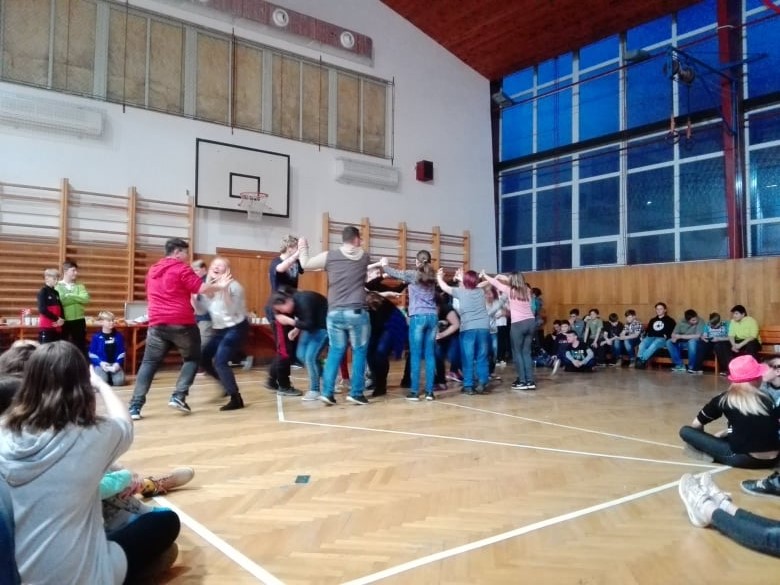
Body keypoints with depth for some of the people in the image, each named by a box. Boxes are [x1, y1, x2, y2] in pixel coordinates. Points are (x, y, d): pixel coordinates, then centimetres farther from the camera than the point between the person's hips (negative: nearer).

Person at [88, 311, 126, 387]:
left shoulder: (118, 336, 6)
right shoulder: (96, 337, -1)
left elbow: (121, 352, 7)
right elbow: (92, 354, 0)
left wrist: (118, 363, -11)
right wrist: (100, 363, -16)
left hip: (115, 364, 2)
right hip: (101, 364, -2)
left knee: (119, 381, -23)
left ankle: (110, 376, 11)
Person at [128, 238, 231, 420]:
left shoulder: (152, 270, 18)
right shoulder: (181, 268, -4)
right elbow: (201, 289, -12)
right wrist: (219, 286, 3)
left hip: (157, 323, 5)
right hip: (181, 323, -5)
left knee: (149, 363, 8)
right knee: (192, 358, 13)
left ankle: (135, 406, 0)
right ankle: (178, 396, 0)